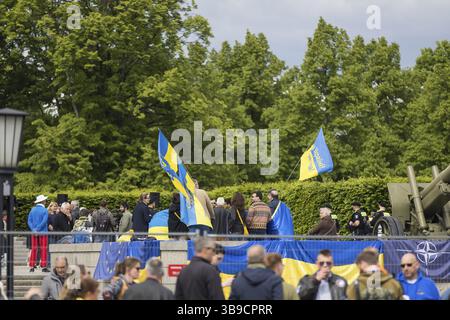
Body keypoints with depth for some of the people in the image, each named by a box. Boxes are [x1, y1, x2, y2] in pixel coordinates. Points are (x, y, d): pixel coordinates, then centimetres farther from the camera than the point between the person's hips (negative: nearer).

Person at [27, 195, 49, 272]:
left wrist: (33, 229, -7)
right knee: (43, 249, 1)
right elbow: (44, 221, -17)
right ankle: (43, 266, -1)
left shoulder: (32, 210, 6)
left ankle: (32, 266, 7)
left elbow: (29, 221, 1)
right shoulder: (45, 210, -8)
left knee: (34, 249, 9)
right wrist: (37, 229, -13)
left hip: (34, 233, 4)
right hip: (43, 232, -4)